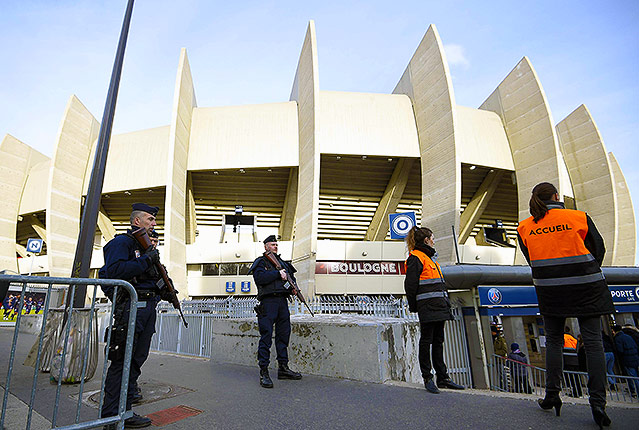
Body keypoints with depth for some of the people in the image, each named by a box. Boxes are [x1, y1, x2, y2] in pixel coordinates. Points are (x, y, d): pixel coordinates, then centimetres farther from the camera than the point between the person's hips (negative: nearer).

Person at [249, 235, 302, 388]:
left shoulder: (281, 262, 22)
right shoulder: (260, 262, 2)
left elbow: (291, 276, 29)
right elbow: (260, 278, -16)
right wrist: (278, 273, -14)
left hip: (282, 301, 7)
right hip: (268, 302, -7)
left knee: (284, 334, 11)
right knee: (266, 336, -7)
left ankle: (283, 368, 21)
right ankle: (263, 373, -1)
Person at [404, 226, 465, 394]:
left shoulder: (430, 257, 21)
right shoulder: (416, 258, -10)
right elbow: (410, 284, -14)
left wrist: (445, 303, 21)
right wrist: (414, 307, -9)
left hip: (439, 307, 9)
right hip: (427, 308, -9)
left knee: (438, 341, 14)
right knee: (426, 341, 0)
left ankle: (443, 378, 22)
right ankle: (427, 378, 11)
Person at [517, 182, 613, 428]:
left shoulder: (524, 228, 0)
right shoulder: (579, 218, -5)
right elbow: (598, 249, 5)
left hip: (549, 290, 2)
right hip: (585, 288, -1)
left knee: (553, 340, 14)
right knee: (593, 342, 6)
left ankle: (552, 395, 17)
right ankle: (598, 404, 7)